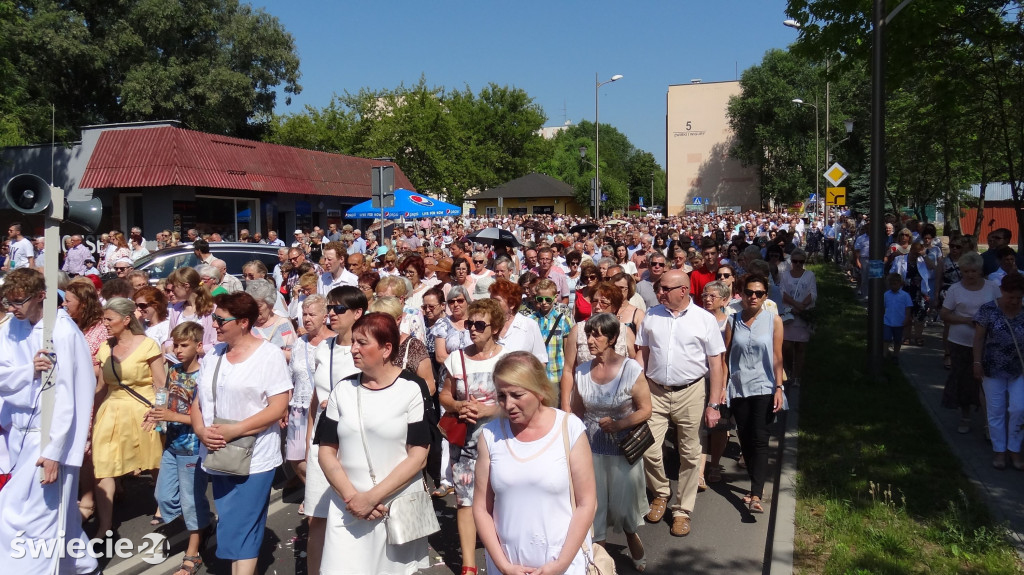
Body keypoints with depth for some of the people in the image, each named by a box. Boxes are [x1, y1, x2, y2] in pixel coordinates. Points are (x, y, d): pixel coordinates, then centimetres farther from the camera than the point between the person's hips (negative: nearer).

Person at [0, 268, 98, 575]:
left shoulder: (63, 332, -15)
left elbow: (66, 397, -17)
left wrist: (53, 452, -19)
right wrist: (28, 371, -20)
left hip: (49, 434, -6)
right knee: (52, 509, 15)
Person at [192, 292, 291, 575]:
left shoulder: (269, 354, -10)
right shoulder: (212, 355, 9)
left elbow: (278, 408, -16)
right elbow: (198, 402, 13)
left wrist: (233, 431, -21)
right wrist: (201, 431, -8)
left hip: (253, 459, -6)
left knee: (239, 531, -5)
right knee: (231, 528, 15)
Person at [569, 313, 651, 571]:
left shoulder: (631, 369, -13)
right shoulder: (582, 371, -2)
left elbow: (645, 410, -9)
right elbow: (576, 413, 7)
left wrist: (617, 425, -23)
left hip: (624, 450, -2)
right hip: (591, 449, 3)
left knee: (623, 506, 11)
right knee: (593, 507, 8)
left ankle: (633, 539, 43)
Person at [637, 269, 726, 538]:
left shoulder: (705, 319, -4)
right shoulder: (651, 315, 4)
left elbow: (716, 364, -3)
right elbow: (643, 353, 9)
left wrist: (714, 404, -7)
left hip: (690, 393, -2)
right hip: (655, 392, 2)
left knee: (690, 455, 7)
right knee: (648, 450, -3)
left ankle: (682, 510, 23)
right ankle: (660, 493, 25)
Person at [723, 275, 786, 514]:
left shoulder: (773, 320, 1)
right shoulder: (733, 321, 6)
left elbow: (777, 357, 0)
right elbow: (726, 356, 5)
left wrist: (779, 388, -6)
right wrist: (722, 386, 0)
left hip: (764, 389, -3)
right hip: (738, 389, 3)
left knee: (759, 441, -10)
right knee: (745, 440, 7)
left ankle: (755, 496, -14)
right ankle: (757, 486, 22)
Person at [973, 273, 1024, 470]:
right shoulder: (988, 310, -9)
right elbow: (979, 338, -5)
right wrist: (977, 362, -9)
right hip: (994, 369, -2)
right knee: (996, 410, 7)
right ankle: (999, 450, 18)